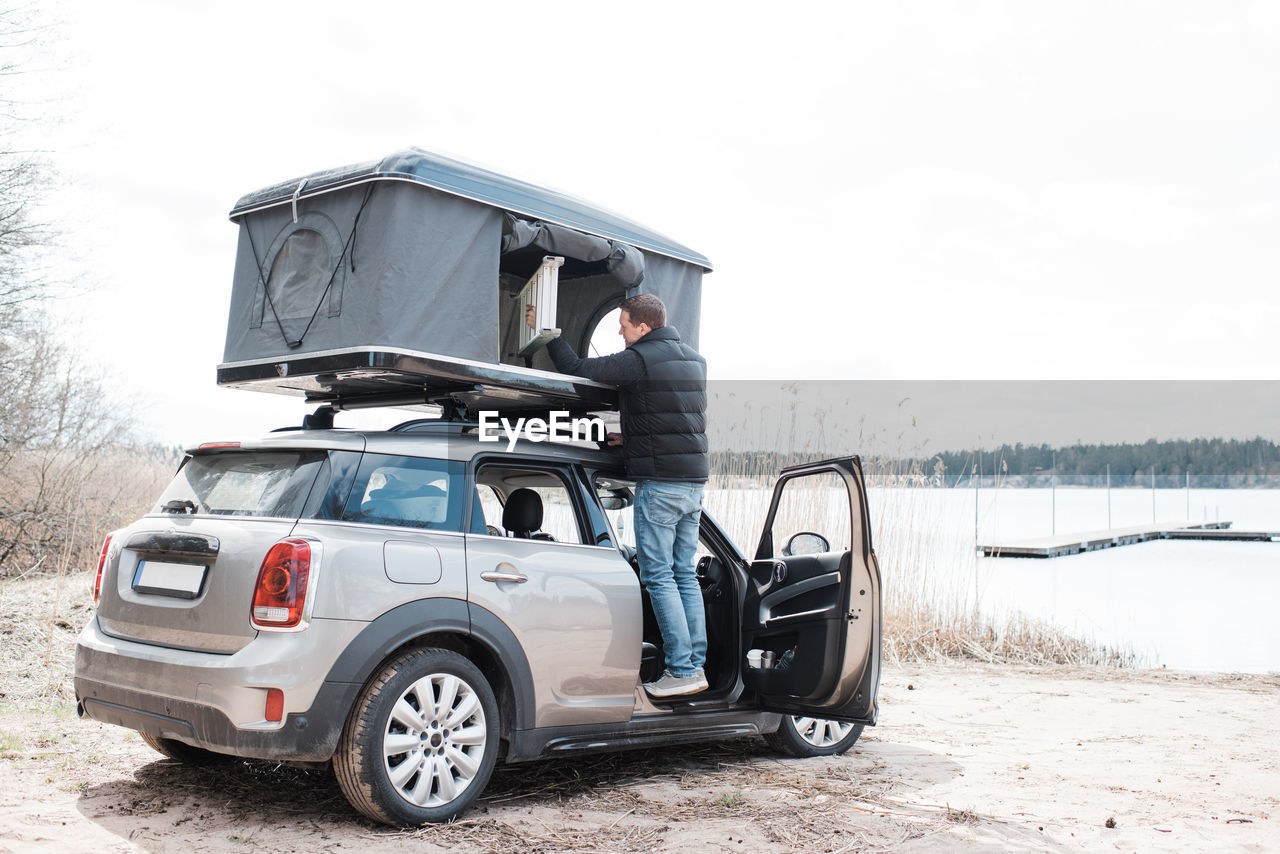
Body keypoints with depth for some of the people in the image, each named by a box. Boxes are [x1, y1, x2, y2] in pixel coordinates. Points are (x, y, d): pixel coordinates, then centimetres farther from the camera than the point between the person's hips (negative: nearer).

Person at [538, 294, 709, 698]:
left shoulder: (640, 359, -12)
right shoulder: (694, 360, 15)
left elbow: (575, 369, -10)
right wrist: (633, 438, 19)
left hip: (660, 483, -8)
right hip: (694, 482, 8)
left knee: (658, 577, -3)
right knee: (685, 575, 12)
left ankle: (682, 670, -3)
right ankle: (696, 665, 14)